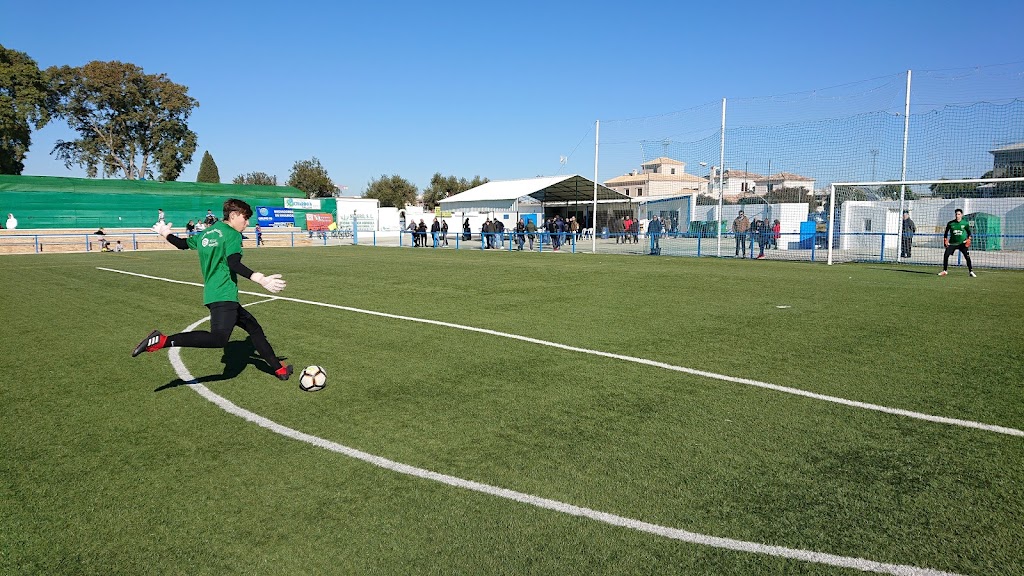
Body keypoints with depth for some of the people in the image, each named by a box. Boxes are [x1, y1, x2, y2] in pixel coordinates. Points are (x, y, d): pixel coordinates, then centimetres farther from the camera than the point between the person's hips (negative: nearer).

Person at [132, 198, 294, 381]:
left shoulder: (207, 232, 18)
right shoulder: (232, 234, -6)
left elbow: (184, 244, 29)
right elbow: (233, 263, -21)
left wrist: (166, 234, 49)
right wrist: (258, 278, -31)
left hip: (213, 294, 10)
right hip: (224, 295, -10)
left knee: (254, 327, 15)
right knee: (219, 338, -23)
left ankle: (278, 369, 19)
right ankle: (162, 341, -25)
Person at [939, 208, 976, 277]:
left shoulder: (965, 223, -2)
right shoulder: (950, 223, -2)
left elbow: (969, 231, 12)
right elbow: (946, 232, 10)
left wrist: (969, 239, -1)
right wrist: (945, 239, 0)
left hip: (962, 243, -1)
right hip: (952, 243, 1)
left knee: (967, 257, -11)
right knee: (946, 255, -9)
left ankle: (971, 271, 0)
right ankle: (944, 271, 6)